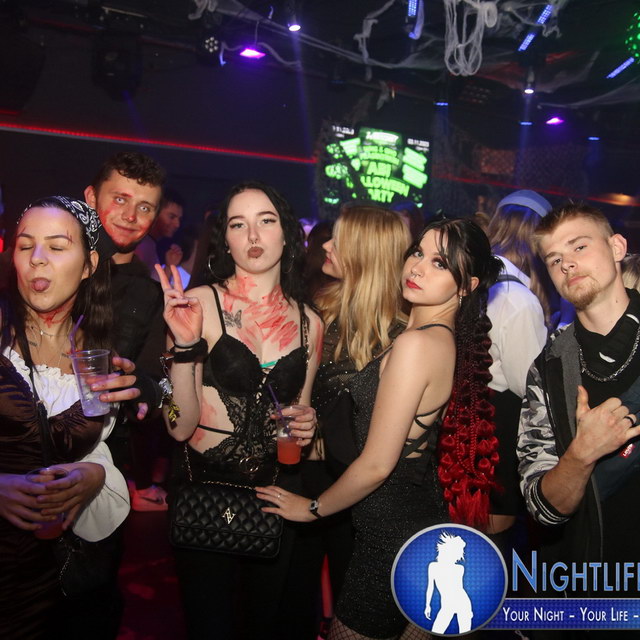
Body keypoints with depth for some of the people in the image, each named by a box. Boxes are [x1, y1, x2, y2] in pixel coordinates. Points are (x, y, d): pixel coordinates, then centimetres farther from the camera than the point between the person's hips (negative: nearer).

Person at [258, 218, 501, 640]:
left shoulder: (417, 343, -23)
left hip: (395, 533, -8)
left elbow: (376, 465, -21)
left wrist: (313, 508, -4)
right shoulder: (451, 339, 4)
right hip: (428, 517, 8)